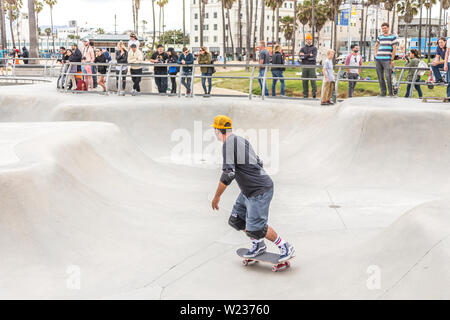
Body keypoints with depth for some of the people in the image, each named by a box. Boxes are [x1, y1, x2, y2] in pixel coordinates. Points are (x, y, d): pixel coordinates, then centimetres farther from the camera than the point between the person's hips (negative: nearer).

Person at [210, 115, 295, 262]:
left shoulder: (229, 143, -17)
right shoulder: (241, 140, 12)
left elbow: (228, 174, -25)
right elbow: (258, 163, 19)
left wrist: (217, 196, -16)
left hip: (259, 191, -10)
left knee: (255, 228, -10)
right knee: (236, 219, 14)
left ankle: (285, 247, 5)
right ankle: (258, 245, 26)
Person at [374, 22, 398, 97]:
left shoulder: (393, 37, 2)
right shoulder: (380, 37, 15)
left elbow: (394, 49, -2)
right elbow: (376, 45, 33)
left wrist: (392, 60, -8)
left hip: (387, 59, -5)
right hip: (378, 59, 5)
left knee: (388, 76, -11)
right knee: (380, 77, 4)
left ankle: (391, 93, -3)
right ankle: (383, 92, 11)